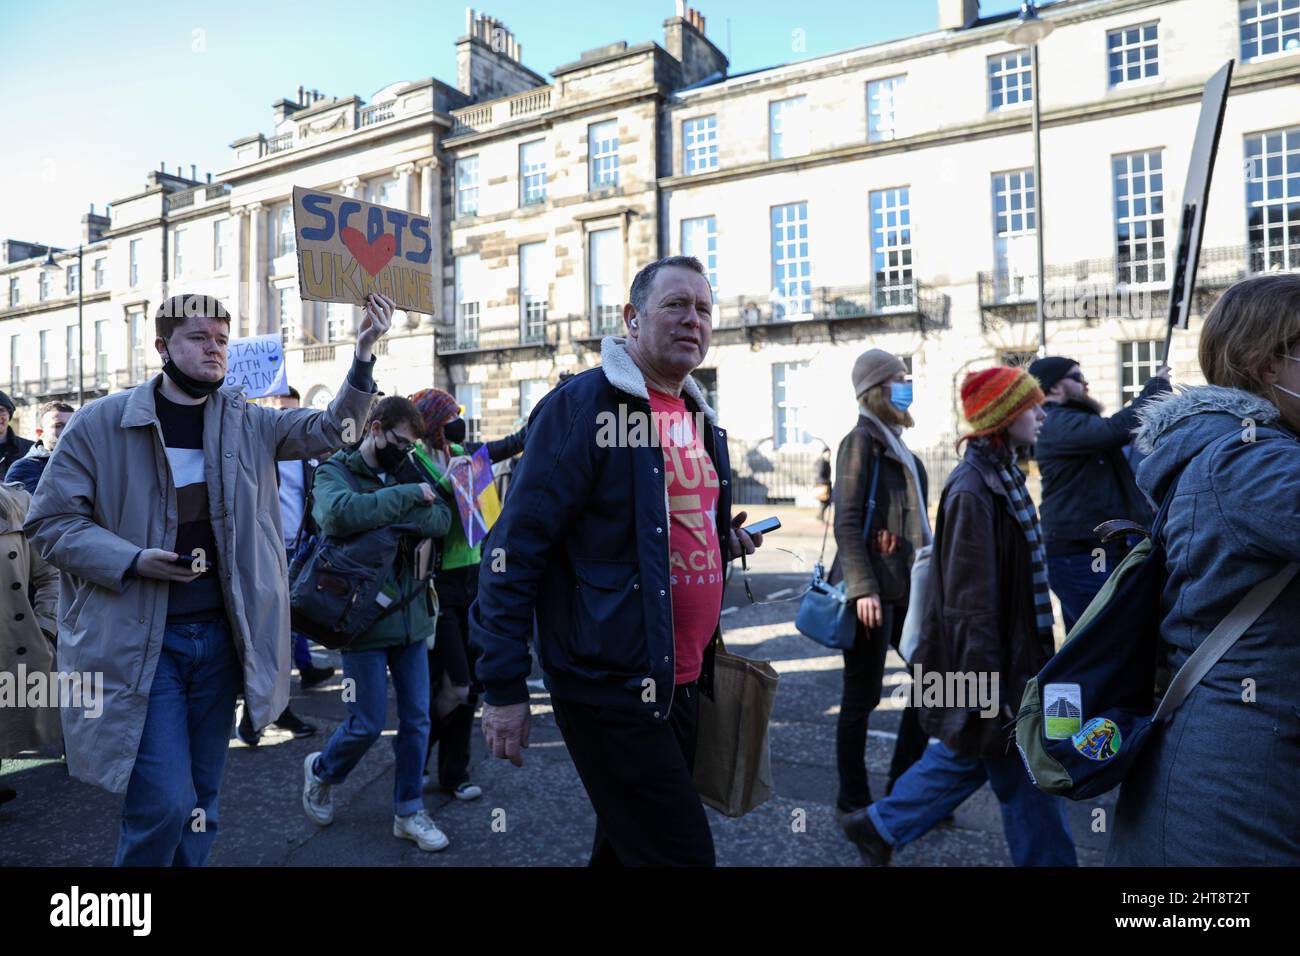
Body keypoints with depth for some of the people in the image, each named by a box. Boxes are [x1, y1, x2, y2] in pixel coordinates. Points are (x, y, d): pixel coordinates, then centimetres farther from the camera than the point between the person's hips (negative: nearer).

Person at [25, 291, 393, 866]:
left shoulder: (247, 424, 5)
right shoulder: (101, 423, -5)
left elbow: (331, 429, -2)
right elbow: (49, 521, -3)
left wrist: (364, 354, -16)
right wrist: (132, 560, -18)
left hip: (220, 635, 4)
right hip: (136, 640, -3)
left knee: (201, 802, 13)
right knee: (164, 802, -6)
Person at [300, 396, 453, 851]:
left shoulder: (404, 472, 11)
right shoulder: (333, 472, -3)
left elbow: (441, 520, -4)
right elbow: (341, 512, -27)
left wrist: (384, 516, -18)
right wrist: (408, 496, -20)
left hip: (410, 614, 5)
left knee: (416, 718, 8)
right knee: (368, 723, 3)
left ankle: (409, 812, 24)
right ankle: (320, 771, 33)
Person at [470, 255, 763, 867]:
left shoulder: (701, 418, 13)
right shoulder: (583, 403, -13)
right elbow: (516, 547, -15)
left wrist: (727, 540, 7)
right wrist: (503, 685, -16)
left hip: (683, 681, 8)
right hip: (610, 685, -8)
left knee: (625, 847, 20)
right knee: (681, 851, -2)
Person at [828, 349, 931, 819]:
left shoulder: (895, 442, 16)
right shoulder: (861, 440, -9)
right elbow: (847, 522, -16)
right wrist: (863, 588, -22)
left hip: (907, 586, 9)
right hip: (873, 590, -9)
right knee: (862, 695, 1)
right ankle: (853, 802, 16)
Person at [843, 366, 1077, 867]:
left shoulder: (1003, 477, 9)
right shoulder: (972, 491, -21)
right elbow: (969, 601, -23)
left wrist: (1033, 652, 23)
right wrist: (988, 689, -23)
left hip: (1010, 653, 10)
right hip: (990, 663, -10)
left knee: (968, 754, 19)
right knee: (1024, 776, 6)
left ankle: (880, 826, 32)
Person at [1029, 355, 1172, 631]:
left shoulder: (1066, 421, 20)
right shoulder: (1059, 423, -14)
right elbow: (1117, 429, -25)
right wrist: (1156, 387, -12)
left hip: (1089, 552, 11)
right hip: (1081, 556, -11)